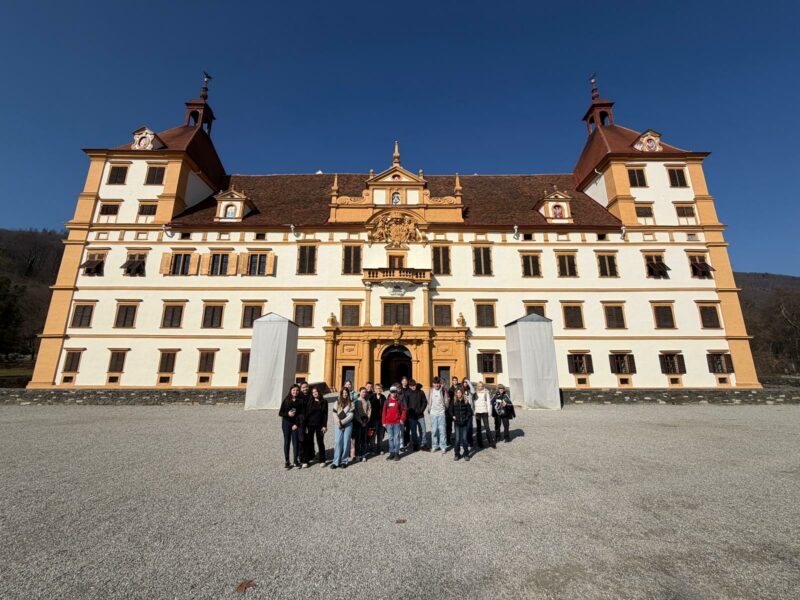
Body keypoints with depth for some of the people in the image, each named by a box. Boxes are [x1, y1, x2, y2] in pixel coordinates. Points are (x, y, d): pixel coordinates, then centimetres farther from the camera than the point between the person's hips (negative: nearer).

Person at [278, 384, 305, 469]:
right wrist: (288, 414, -17)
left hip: (296, 423, -1)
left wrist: (297, 424, -12)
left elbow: (302, 414, -3)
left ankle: (296, 460, 12)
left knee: (296, 442, 0)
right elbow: (280, 413, 2)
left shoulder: (301, 401, -1)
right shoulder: (286, 400, 1)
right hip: (286, 423, 1)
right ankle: (287, 461, 15)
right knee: (287, 442, 5)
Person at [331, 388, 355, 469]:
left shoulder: (351, 403, 3)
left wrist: (342, 422, -11)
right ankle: (336, 461, 5)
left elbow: (351, 415, -4)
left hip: (348, 424, -1)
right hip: (338, 425, 1)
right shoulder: (337, 402, 7)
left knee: (346, 442, 1)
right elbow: (334, 414, 2)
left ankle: (344, 461, 12)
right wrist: (339, 423, -8)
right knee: (337, 442, -3)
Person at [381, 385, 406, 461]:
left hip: (397, 423, -2)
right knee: (390, 438, 9)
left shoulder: (399, 401, 1)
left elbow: (403, 410, 3)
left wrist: (402, 419, -7)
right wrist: (384, 422, 3)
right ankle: (392, 453, 18)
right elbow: (384, 412, 5)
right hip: (389, 423, 2)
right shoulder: (387, 401, 5)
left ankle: (397, 453, 10)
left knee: (397, 438, 1)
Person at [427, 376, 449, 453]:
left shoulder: (443, 390, -4)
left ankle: (443, 447, 9)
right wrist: (429, 410, 8)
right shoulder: (431, 391, 3)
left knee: (442, 430, -1)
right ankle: (434, 446, 18)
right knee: (433, 430, 6)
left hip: (441, 413, -2)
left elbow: (446, 401, 2)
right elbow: (429, 402, 10)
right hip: (433, 413, 2)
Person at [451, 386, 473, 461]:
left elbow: (469, 411, 2)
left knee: (464, 439, 3)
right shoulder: (454, 401, 0)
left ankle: (466, 454, 18)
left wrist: (466, 419, -7)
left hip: (464, 423, 0)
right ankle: (457, 454, 16)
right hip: (457, 423, 0)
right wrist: (453, 416, -5)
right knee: (457, 439, 2)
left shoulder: (466, 401, -1)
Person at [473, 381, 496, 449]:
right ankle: (480, 443, 15)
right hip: (477, 412, 2)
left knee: (487, 427, -5)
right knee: (478, 428, 7)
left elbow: (488, 402, 2)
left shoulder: (486, 392, 1)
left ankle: (491, 442, 6)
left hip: (484, 412, -2)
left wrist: (489, 411, -4)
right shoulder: (475, 393, 5)